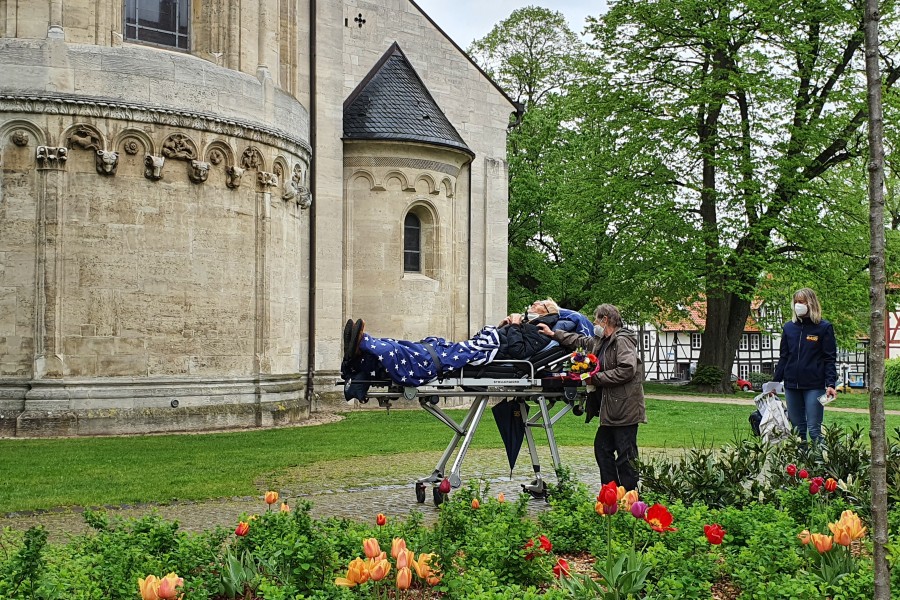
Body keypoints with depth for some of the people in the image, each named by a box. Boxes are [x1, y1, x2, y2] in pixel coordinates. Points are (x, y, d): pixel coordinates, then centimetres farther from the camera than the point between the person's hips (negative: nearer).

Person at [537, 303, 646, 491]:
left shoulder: (622, 340, -12)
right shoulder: (601, 341, 18)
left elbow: (627, 369, -23)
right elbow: (580, 341, 33)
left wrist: (596, 378, -16)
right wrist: (553, 334, 33)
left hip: (625, 409, -10)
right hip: (611, 409, 10)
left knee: (625, 455, -5)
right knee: (602, 449, 12)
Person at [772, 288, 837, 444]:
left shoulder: (824, 327, -1)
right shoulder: (789, 327, 11)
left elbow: (830, 359, -4)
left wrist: (831, 384, -14)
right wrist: (775, 381, 9)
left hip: (814, 386, -4)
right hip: (791, 386, 4)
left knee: (814, 430, -6)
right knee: (797, 430, 8)